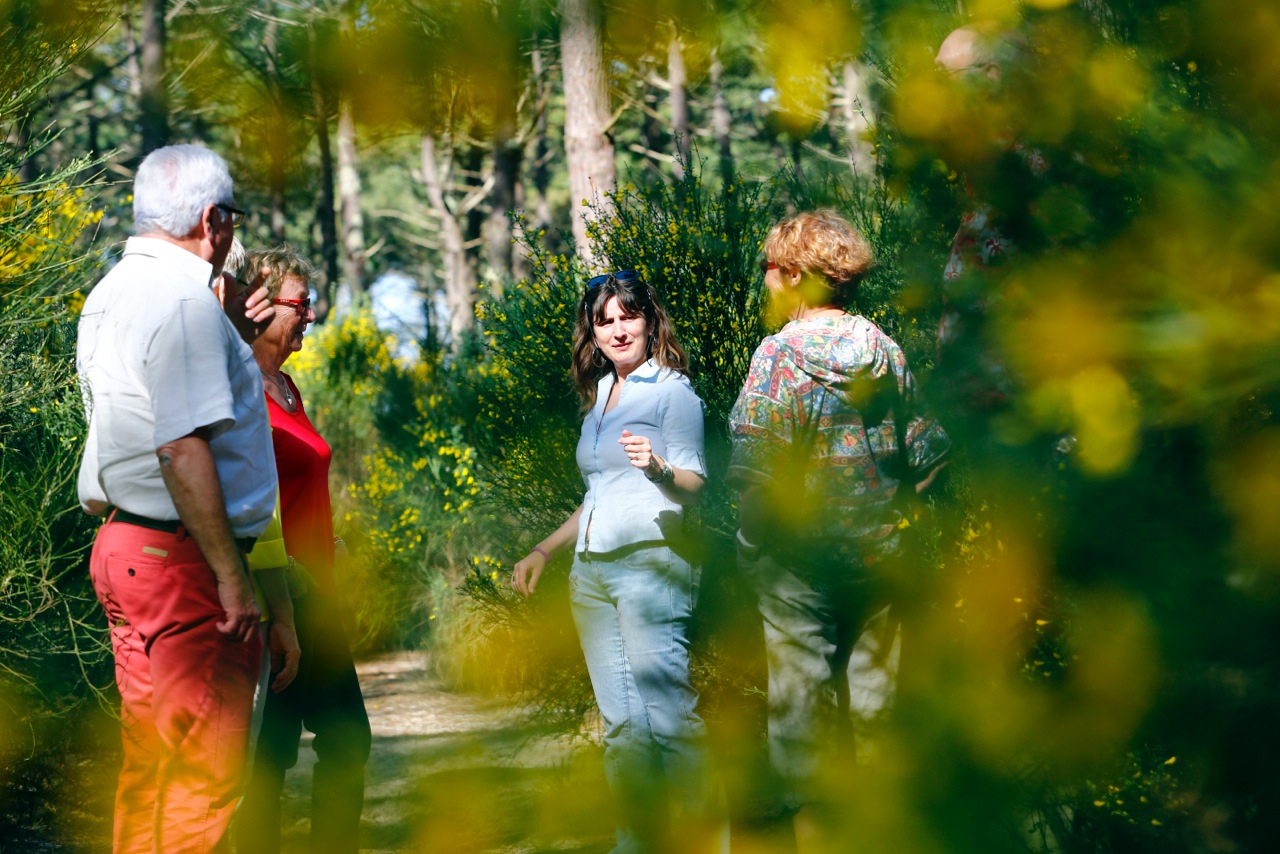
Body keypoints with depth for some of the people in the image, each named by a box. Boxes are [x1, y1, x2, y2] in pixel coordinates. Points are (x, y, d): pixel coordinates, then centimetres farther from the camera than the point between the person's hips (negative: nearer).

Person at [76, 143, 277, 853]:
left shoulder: (110, 294, 14)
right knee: (205, 769, -7)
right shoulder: (184, 298, -16)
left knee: (150, 762, 15)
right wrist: (232, 575, -19)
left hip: (123, 547, 10)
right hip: (182, 558, -10)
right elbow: (183, 449, -23)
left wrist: (230, 334, 26)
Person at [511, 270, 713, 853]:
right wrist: (542, 551, 25)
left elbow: (695, 486, -8)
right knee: (620, 726, 3)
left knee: (666, 714, -14)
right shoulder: (599, 397, 22)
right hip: (592, 573, 7)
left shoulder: (672, 390, 1)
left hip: (651, 563, -7)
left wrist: (659, 468, -28)